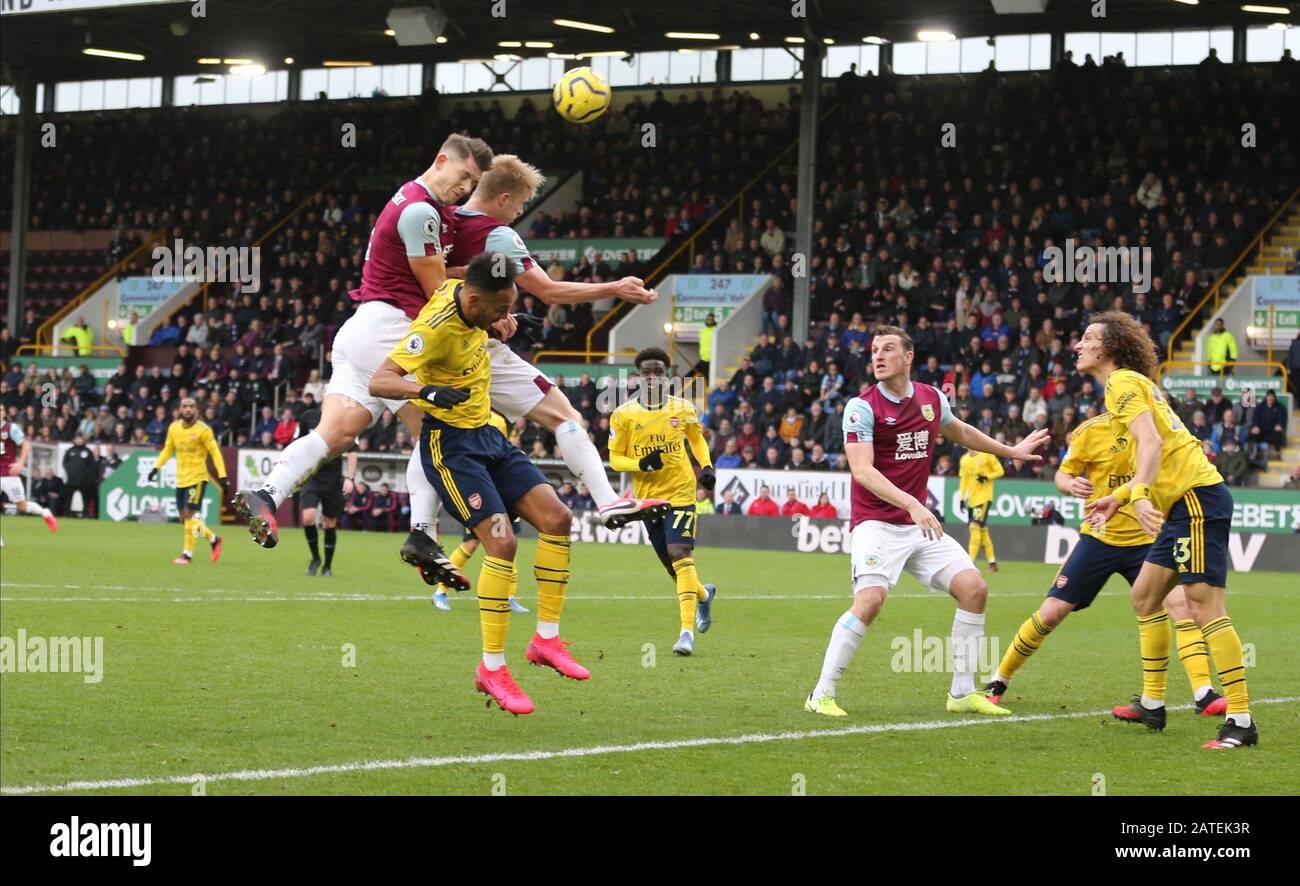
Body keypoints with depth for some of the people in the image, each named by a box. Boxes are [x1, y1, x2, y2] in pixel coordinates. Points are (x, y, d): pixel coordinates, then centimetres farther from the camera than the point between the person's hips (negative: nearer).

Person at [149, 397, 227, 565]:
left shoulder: (203, 430, -9)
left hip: (197, 477, -6)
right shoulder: (174, 428, 6)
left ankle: (187, 554, -6)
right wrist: (156, 468, 9)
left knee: (190, 514, -13)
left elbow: (215, 453, -8)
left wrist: (222, 477, -14)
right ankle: (214, 539, 26)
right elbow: (168, 449, 18)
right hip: (181, 479, 6)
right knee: (185, 519, 7)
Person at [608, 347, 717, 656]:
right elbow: (614, 458, 1)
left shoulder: (682, 408, 1)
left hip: (681, 492, -2)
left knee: (679, 553, -19)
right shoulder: (623, 415, -2)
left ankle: (687, 631, -22)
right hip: (648, 496, 2)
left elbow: (697, 439, 19)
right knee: (671, 564, 9)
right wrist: (641, 464, -18)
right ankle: (704, 593, 44)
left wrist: (706, 467, 3)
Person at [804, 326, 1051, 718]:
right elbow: (862, 470, -22)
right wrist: (912, 504, -33)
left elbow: (961, 432, 29)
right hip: (876, 521, -6)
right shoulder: (862, 407, -11)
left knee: (973, 587, -4)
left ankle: (963, 692, 8)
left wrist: (1011, 450, 38)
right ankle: (821, 694, -16)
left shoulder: (932, 399, 7)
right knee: (870, 598, -26)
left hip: (921, 524, 6)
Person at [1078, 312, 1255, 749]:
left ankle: (1241, 721, -14)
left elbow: (1152, 442, -22)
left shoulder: (1123, 383, -7)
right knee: (1145, 596, 16)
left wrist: (1139, 494, -34)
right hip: (1183, 503, 11)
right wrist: (1119, 497, 27)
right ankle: (1152, 704, 23)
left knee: (1203, 606, -13)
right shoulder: (1129, 383, 22)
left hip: (1198, 497, -11)